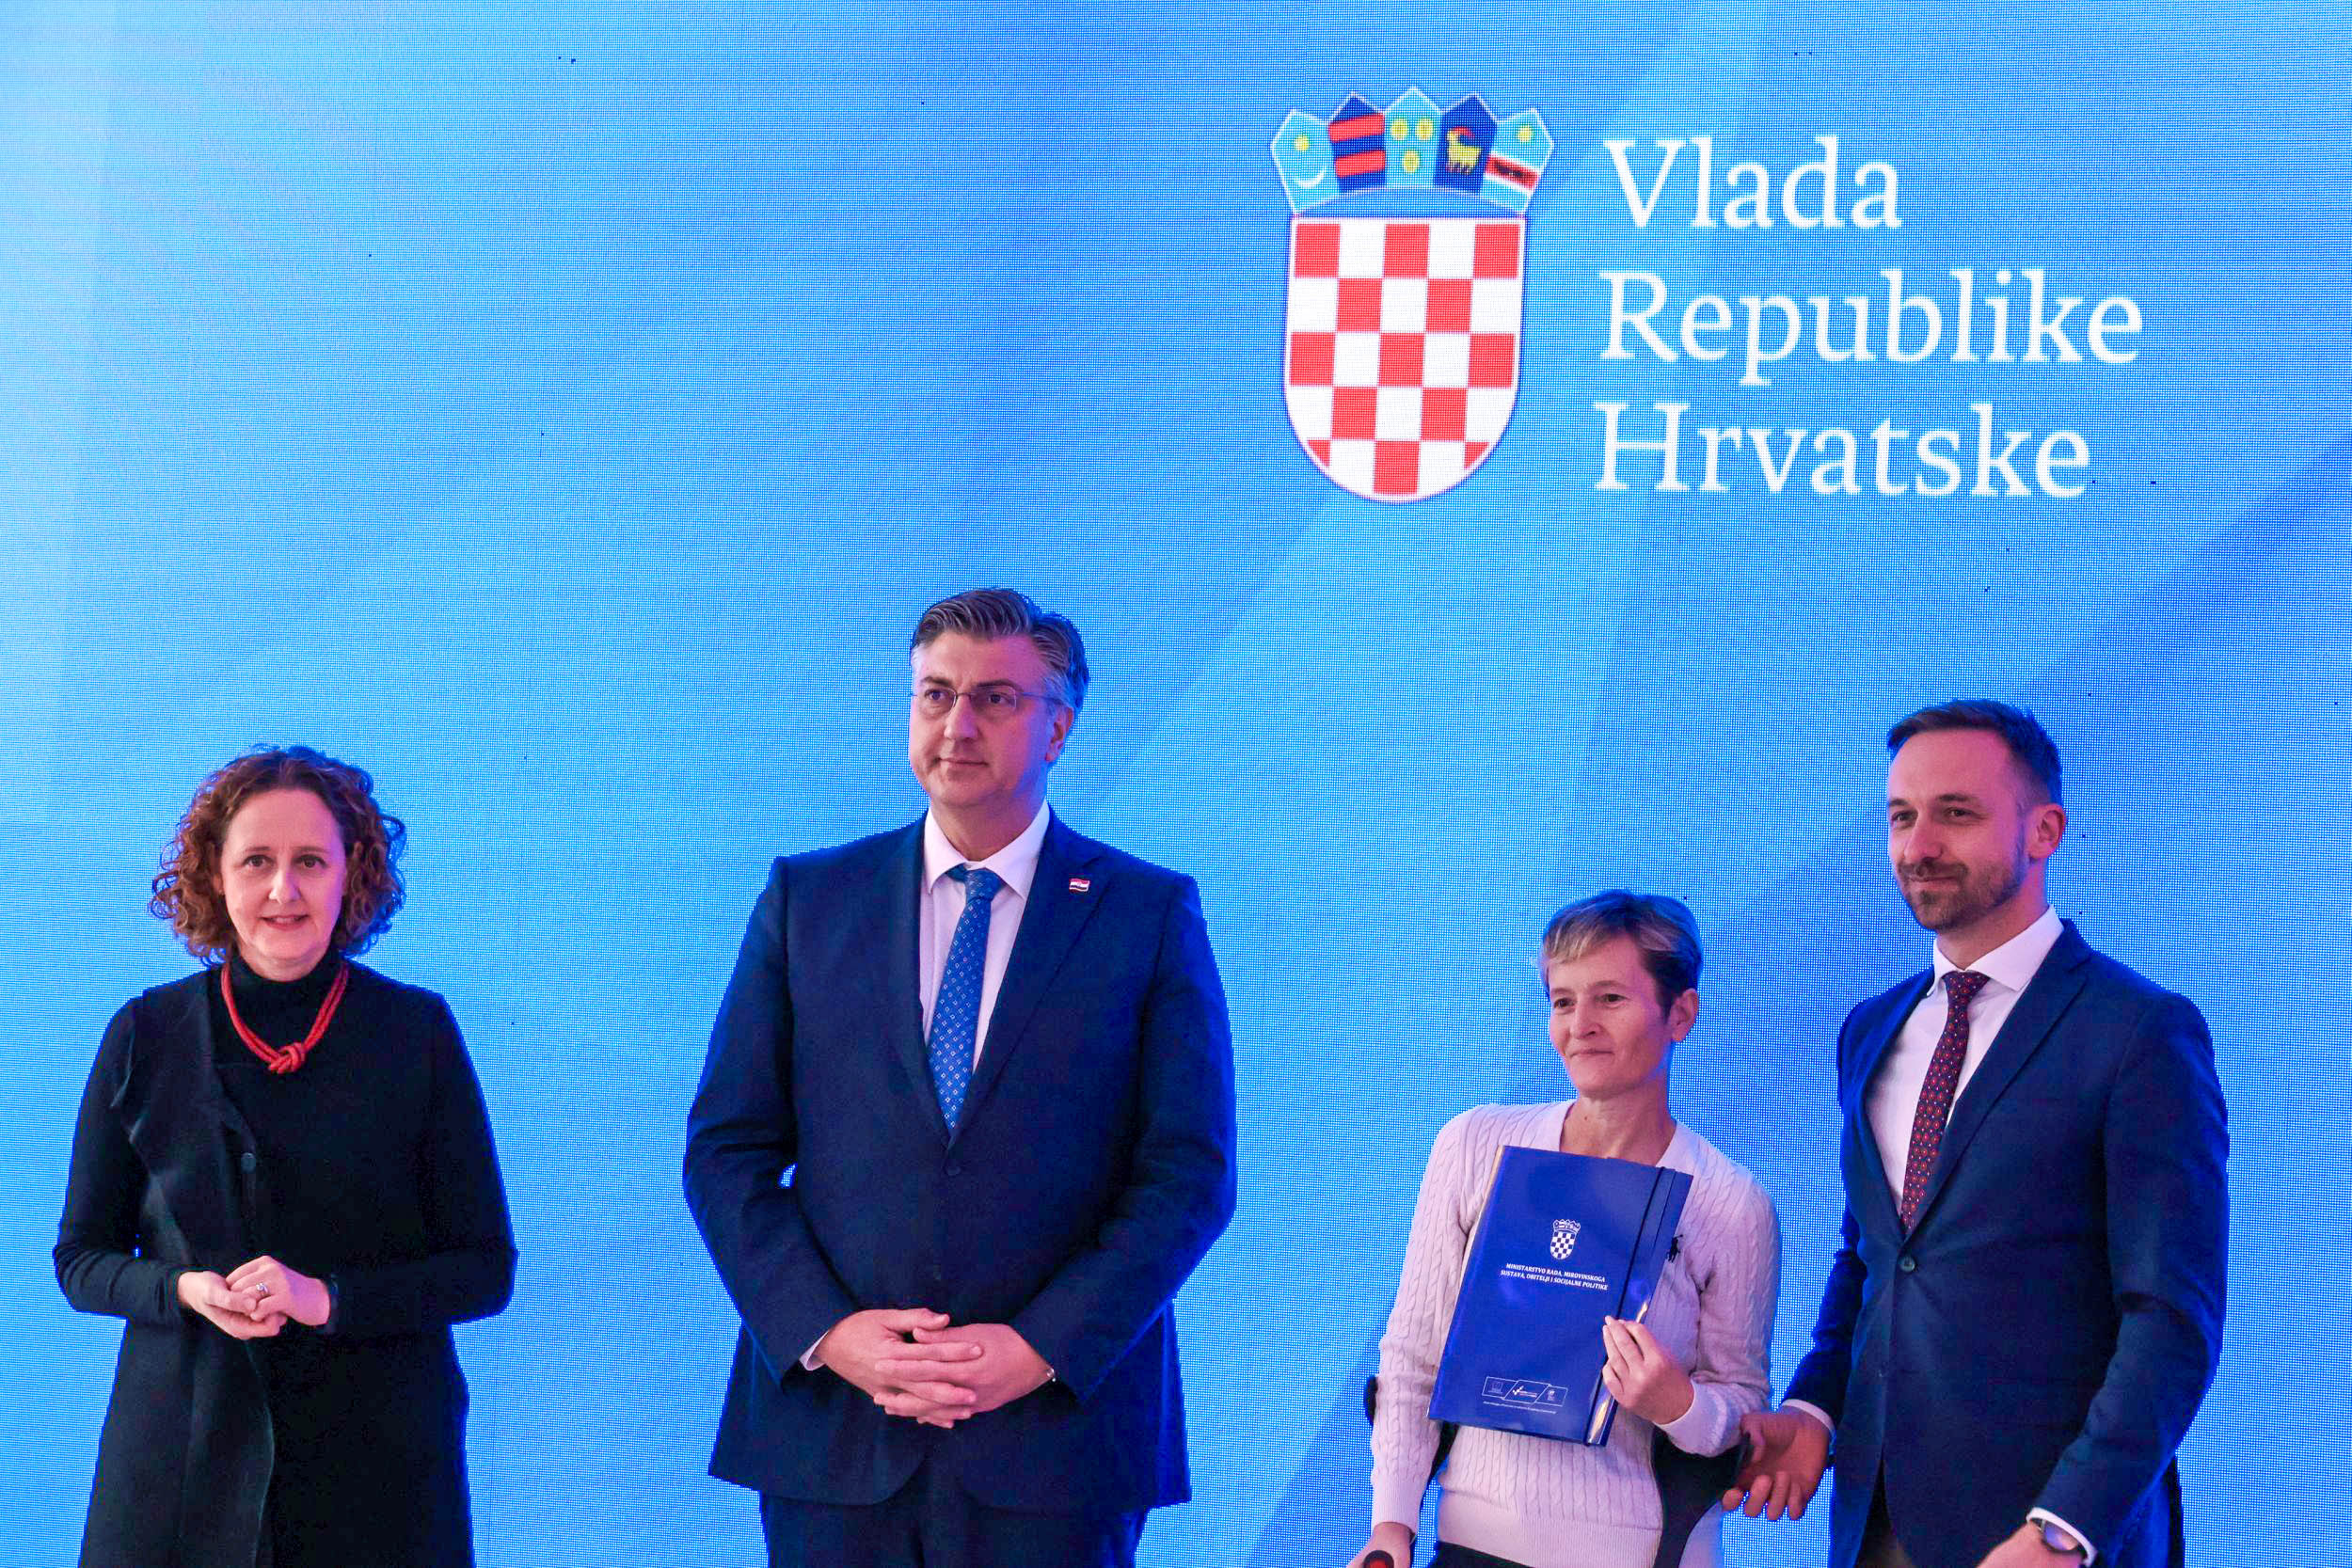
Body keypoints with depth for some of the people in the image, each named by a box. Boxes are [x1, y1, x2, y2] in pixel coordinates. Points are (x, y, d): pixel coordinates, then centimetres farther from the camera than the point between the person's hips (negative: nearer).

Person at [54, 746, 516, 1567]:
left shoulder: (417, 1031, 0)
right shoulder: (145, 1036, 4)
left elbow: (483, 1269, 0)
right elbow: (82, 1258, 9)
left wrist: (329, 1298, -16)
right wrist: (186, 1291, -13)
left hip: (375, 1463, -1)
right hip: (182, 1460, 1)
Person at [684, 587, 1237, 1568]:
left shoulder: (1151, 913, 4)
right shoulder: (807, 899, 9)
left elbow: (1191, 1174, -1)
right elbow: (726, 1151, 6)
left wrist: (1040, 1350, -11)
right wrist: (826, 1333, -9)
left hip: (1057, 1430, -1)